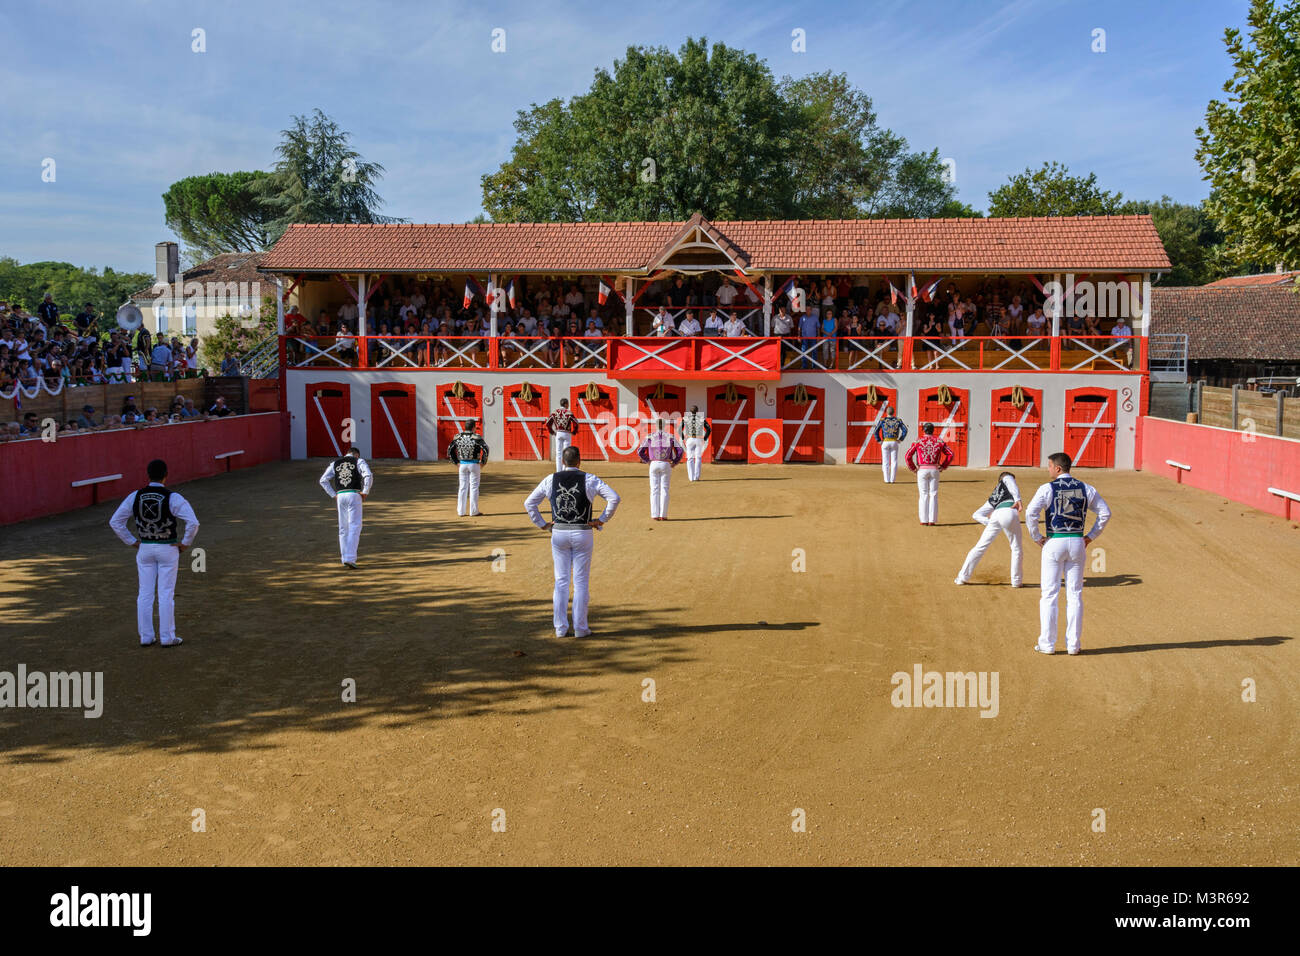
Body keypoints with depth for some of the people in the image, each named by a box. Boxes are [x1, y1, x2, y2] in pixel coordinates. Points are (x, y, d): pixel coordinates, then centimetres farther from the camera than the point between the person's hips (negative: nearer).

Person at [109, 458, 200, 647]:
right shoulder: (173, 498, -14)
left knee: (145, 594, 10)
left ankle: (145, 637, 14)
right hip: (168, 550, -3)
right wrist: (185, 543, -7)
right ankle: (167, 638, 6)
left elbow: (115, 522, 1)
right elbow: (193, 522, -22)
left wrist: (132, 542, 8)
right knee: (166, 594, 2)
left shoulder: (135, 496, -3)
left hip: (144, 549, 3)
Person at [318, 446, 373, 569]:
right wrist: (365, 492, -5)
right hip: (354, 495, -4)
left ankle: (345, 558, 15)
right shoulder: (359, 461, 5)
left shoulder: (335, 463, 16)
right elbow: (368, 476, -13)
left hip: (340, 496, 4)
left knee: (343, 528, 13)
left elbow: (323, 480, 8)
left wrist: (333, 495, 11)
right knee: (354, 528, -4)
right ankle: (350, 558, -16)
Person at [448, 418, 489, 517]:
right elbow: (485, 449, -18)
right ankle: (474, 511, 6)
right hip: (474, 464, -4)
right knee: (474, 487, 3)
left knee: (463, 487, 10)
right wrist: (483, 462, -7)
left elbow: (450, 449, 7)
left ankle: (461, 511, 11)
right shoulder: (476, 437, -10)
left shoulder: (458, 437, 3)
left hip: (462, 464, 4)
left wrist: (456, 462, 11)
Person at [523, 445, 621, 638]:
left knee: (561, 581, 10)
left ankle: (560, 628, 10)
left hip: (558, 534, 2)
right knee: (581, 582, 5)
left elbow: (529, 502, 5)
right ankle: (580, 628, 7)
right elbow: (614, 497, -10)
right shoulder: (589, 480, -4)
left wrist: (542, 524, 10)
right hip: (582, 534, -2)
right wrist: (602, 520, -3)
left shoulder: (550, 480, 3)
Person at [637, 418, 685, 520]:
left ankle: (655, 515, 2)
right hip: (666, 465, 0)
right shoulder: (671, 436, 1)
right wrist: (674, 462, 6)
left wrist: (647, 461, 9)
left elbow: (640, 451, -3)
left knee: (654, 490, 5)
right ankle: (663, 515, 2)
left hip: (654, 465, 0)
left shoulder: (650, 437, 0)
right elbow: (680, 450, -3)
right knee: (664, 490, 4)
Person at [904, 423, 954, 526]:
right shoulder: (939, 442, 4)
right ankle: (932, 519, 5)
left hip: (922, 470, -1)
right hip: (934, 470, 1)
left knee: (923, 495, 4)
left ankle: (924, 519, 2)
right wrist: (943, 466, 9)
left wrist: (913, 467, 4)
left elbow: (907, 456, -7)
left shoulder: (918, 441, -2)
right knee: (933, 495, 7)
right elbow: (950, 454, 5)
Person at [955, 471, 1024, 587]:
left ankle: (962, 577, 12)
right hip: (1010, 512, -4)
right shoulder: (1007, 478, 30)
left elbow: (976, 515, 30)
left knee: (980, 547, 11)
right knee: (1016, 548, 10)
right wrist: (1017, 499, -12)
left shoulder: (993, 498, 38)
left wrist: (989, 522, 13)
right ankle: (1016, 580, 11)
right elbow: (1013, 486, 4)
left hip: (995, 514, 4)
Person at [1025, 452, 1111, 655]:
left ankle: (1047, 644, 4)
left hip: (1054, 543, -3)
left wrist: (1036, 537, -5)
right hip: (1077, 543, 3)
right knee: (1075, 594, 9)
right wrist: (1091, 536, 10)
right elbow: (1105, 512, 7)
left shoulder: (1047, 489, -6)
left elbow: (1030, 513, -17)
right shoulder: (1086, 489, 6)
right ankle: (1073, 644, 10)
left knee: (1049, 594, 3)